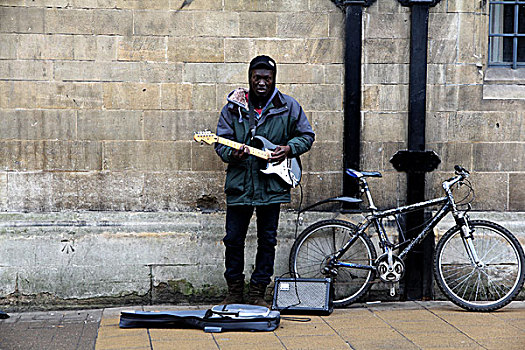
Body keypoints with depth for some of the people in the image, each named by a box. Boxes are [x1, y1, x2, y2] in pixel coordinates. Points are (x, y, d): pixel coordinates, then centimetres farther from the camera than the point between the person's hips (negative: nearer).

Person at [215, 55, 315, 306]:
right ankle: (234, 292, 20)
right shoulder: (233, 107, 2)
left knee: (267, 241, 6)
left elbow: (306, 135, 11)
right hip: (239, 184, 0)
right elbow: (221, 142, 3)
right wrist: (232, 154, -18)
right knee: (234, 239, 5)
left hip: (272, 184, 0)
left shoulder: (289, 107, 3)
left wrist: (289, 149, -7)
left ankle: (257, 293, 19)